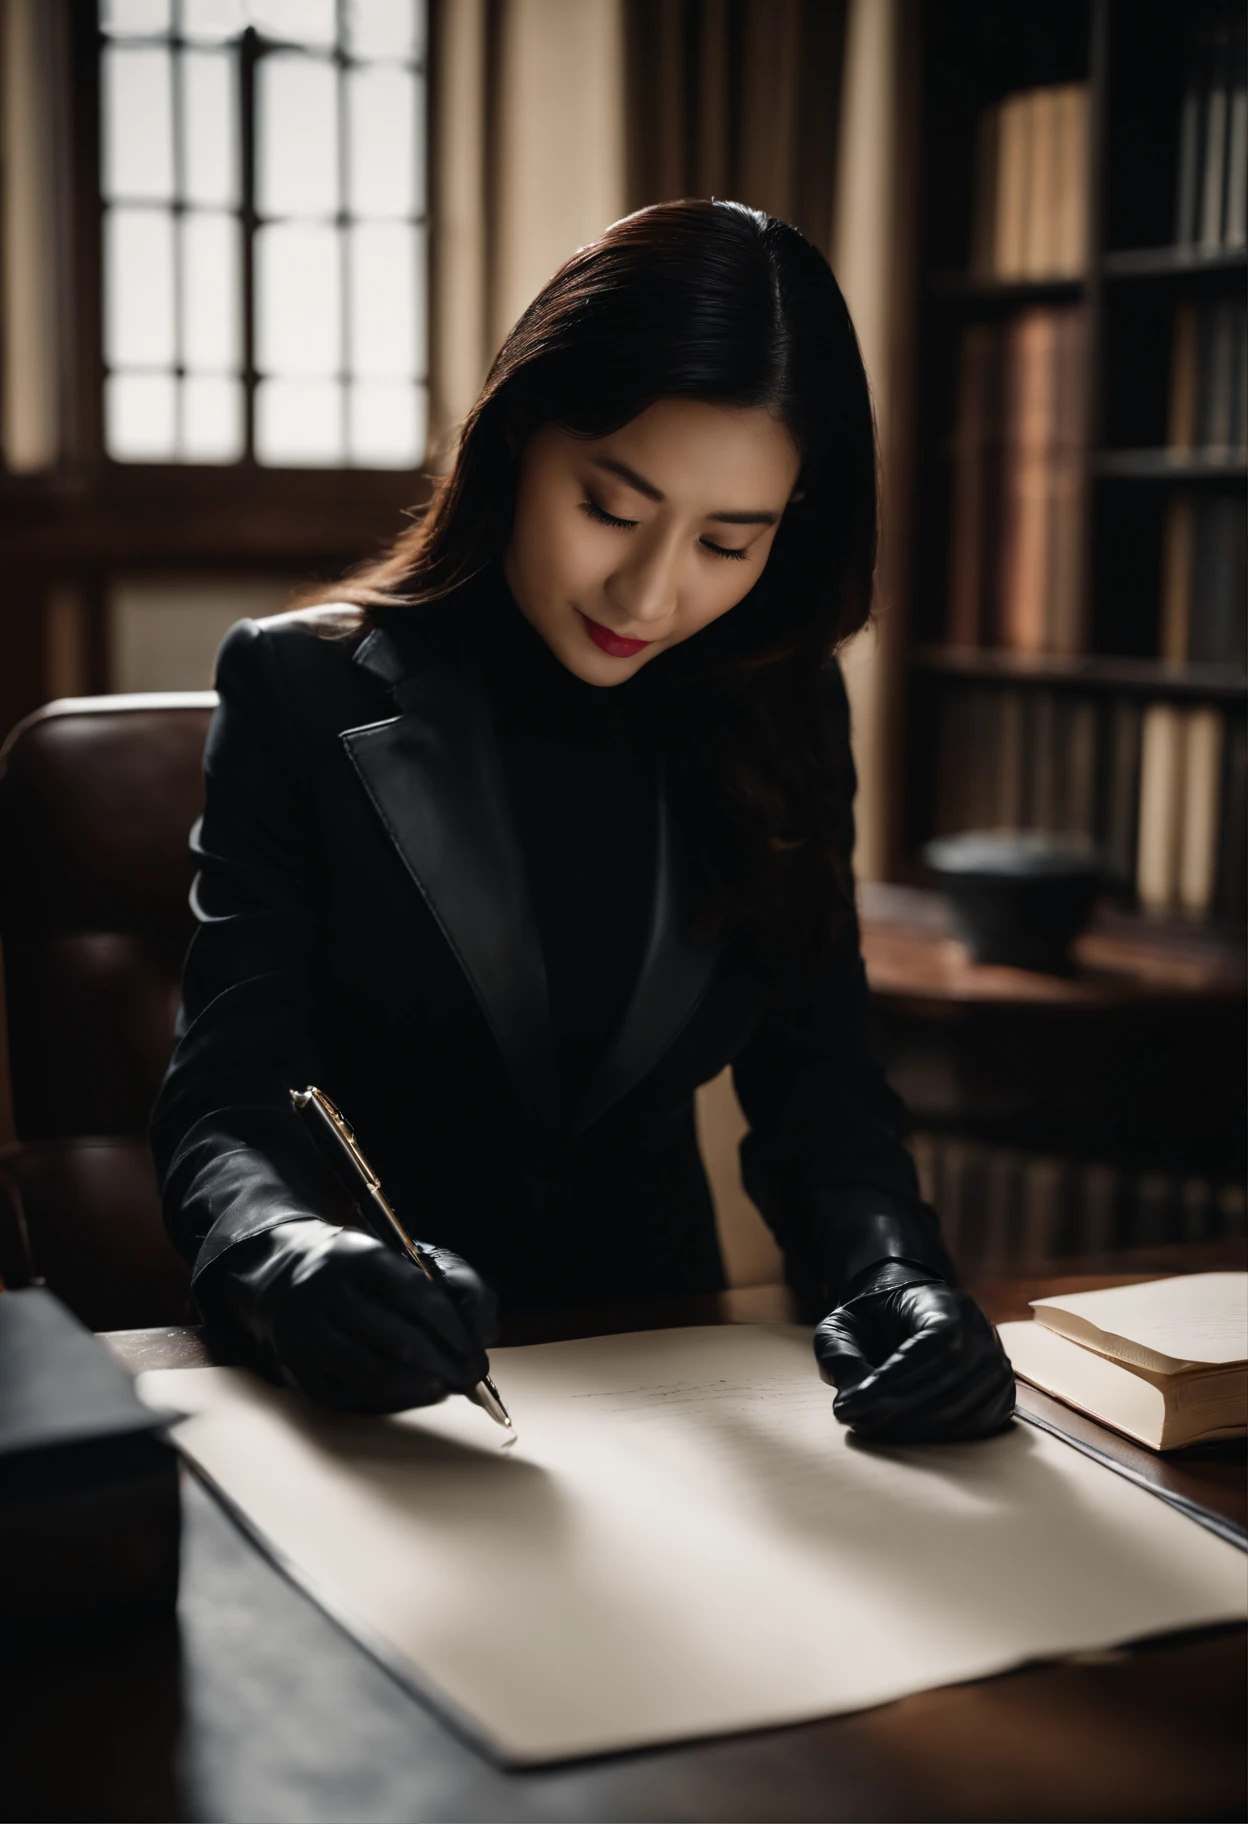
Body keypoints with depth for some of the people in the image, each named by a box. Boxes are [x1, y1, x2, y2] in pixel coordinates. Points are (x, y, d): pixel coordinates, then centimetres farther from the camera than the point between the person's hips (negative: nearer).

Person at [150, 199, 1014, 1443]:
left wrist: (891, 1277, -19)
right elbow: (226, 1100, -9)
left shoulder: (778, 721, 4)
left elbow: (816, 1074, 2)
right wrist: (289, 1261, -31)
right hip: (363, 1390, -3)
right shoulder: (302, 691, -5)